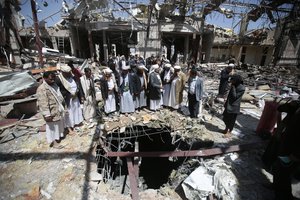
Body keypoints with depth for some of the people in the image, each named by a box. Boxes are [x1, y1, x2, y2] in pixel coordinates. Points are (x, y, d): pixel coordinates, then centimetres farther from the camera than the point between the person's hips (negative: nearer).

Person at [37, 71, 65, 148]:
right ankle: (53, 142, 22)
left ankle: (59, 136, 43)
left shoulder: (54, 85, 7)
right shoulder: (42, 89, -21)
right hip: (52, 112, -8)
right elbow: (43, 103, -25)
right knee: (52, 127, 7)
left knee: (59, 124, 23)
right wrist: (47, 115, -26)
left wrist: (63, 103, 25)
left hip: (59, 110, 9)